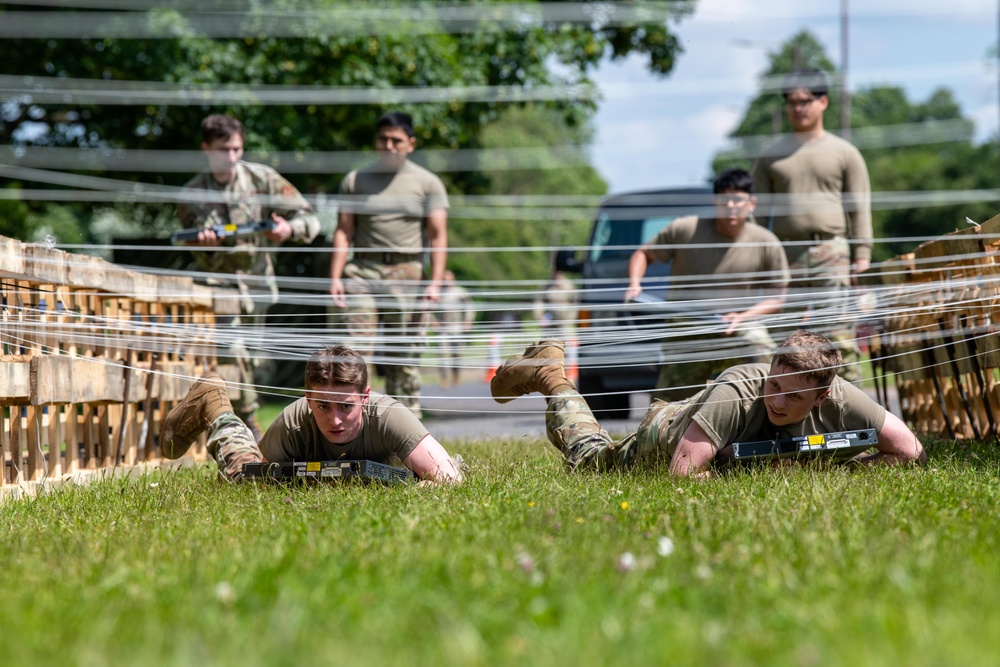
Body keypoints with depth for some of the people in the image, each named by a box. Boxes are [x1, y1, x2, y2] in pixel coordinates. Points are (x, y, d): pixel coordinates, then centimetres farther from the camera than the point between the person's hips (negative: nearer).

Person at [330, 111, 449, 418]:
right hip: (362, 272, 1)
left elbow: (438, 236, 3)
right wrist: (335, 277, -2)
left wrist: (435, 282, -8)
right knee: (355, 349, -11)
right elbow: (343, 232, 9)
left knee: (404, 357, 0)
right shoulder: (355, 180, 12)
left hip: (406, 274, 0)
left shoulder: (428, 183, 9)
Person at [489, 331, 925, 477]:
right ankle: (550, 377, 41)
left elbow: (911, 451, -29)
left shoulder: (839, 401, -37)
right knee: (589, 460, 24)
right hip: (671, 436, -4)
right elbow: (682, 472, -49)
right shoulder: (738, 391, -48)